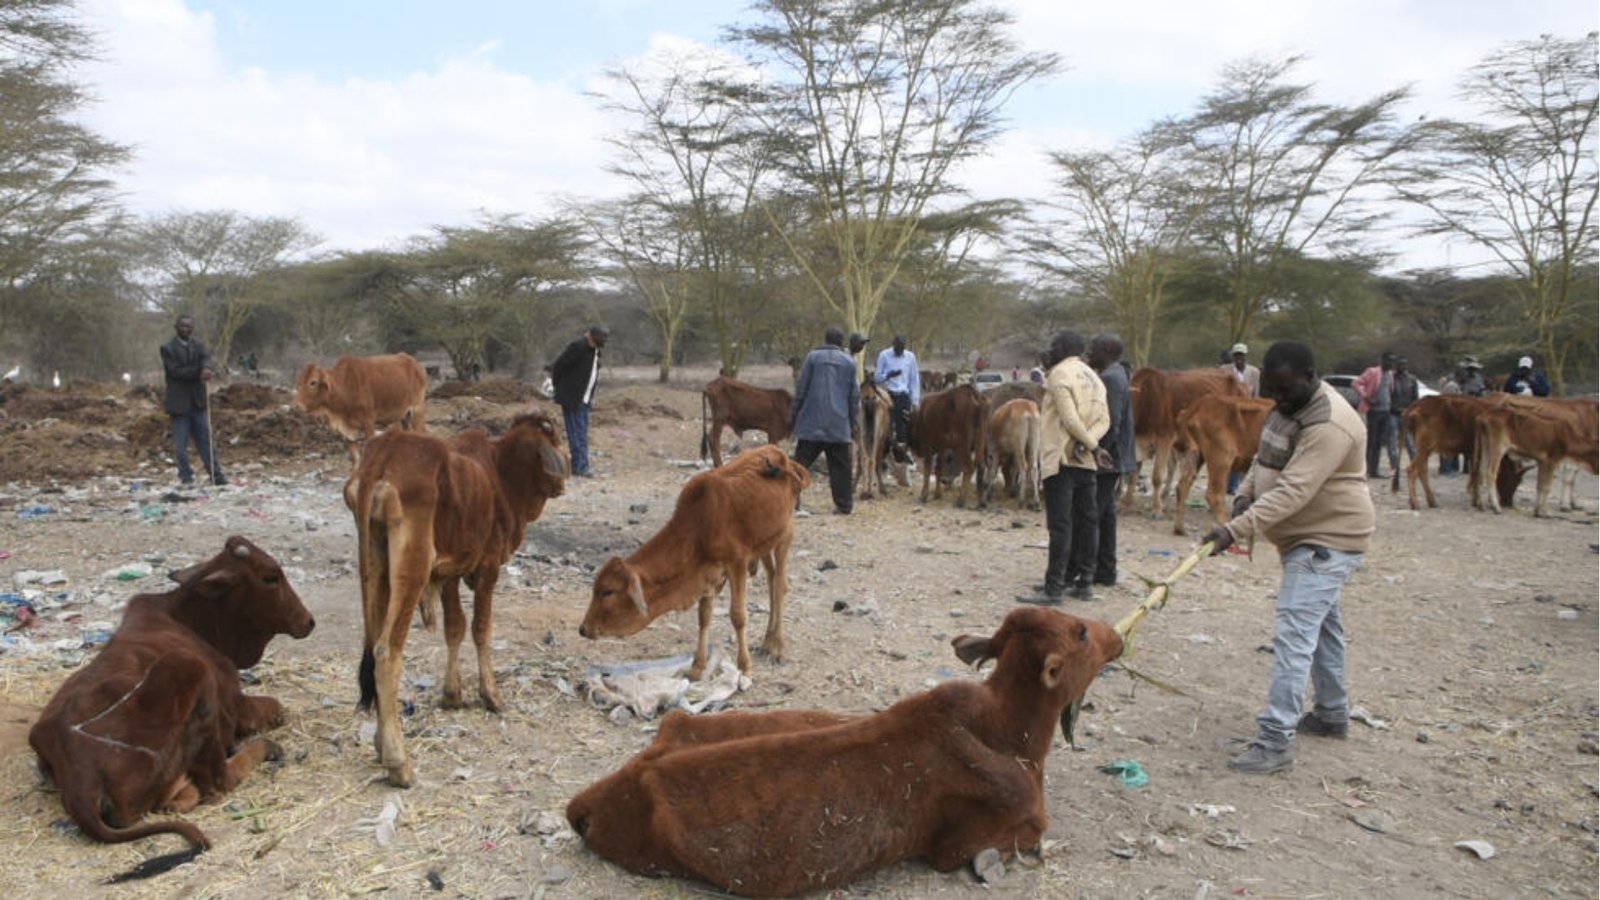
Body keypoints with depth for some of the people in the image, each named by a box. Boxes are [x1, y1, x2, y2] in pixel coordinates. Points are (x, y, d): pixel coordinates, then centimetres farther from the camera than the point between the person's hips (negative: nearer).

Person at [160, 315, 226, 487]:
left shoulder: (199, 345, 9)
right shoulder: (167, 348, -3)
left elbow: (205, 358, -11)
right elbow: (175, 371, -13)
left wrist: (206, 368, -33)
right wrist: (198, 371, -18)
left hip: (198, 401, 3)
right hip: (179, 403, -3)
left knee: (205, 440, 7)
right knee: (180, 443, 1)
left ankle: (216, 476, 9)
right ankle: (186, 477, 8)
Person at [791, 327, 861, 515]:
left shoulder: (812, 357, 2)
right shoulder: (849, 362, 7)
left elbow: (801, 388, 0)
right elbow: (855, 396, 8)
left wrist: (793, 413, 9)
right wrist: (853, 424, 14)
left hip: (812, 422, -1)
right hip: (839, 423, 1)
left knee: (801, 462, 2)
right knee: (840, 466, 6)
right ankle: (843, 505, 5)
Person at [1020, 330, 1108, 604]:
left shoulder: (1060, 374, -9)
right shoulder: (1093, 377, 16)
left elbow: (1069, 417, -17)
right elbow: (1104, 418, 5)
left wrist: (1090, 443, -8)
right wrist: (1088, 442, -8)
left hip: (1061, 459, -8)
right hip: (1086, 461, 8)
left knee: (1060, 525, -8)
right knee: (1084, 522, 12)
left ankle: (1053, 588, -8)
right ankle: (1082, 583, 19)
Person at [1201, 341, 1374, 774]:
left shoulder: (1330, 425, -28)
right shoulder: (1287, 405, 4)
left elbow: (1293, 491, -35)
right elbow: (1266, 458, 16)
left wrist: (1238, 529, -41)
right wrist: (1245, 494, -3)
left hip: (1328, 539, -10)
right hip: (1307, 536, 10)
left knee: (1294, 633, -16)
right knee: (1321, 624, 21)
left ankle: (1275, 740, -16)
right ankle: (1331, 713, 38)